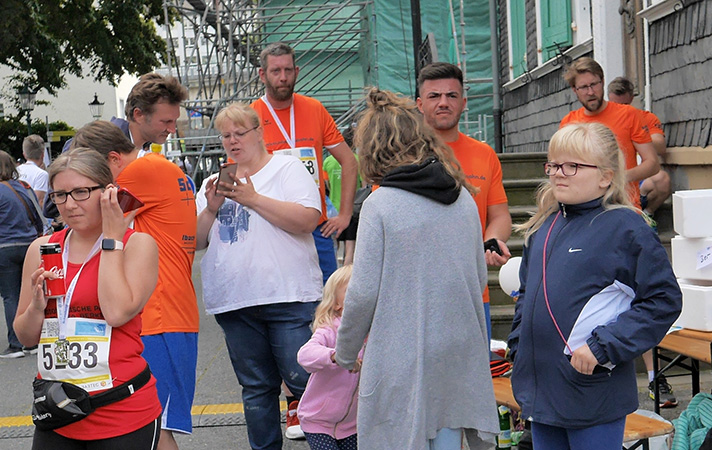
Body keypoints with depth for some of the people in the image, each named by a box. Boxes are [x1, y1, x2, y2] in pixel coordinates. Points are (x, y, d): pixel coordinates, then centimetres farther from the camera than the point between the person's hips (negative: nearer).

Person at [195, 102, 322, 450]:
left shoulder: (287, 168, 4)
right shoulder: (215, 183, 18)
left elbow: (307, 219, -12)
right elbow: (196, 241, 14)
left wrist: (253, 199, -13)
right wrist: (211, 209, -4)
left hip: (287, 296, -4)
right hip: (234, 301, 5)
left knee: (304, 380, -6)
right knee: (256, 388, 11)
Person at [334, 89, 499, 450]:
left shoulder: (380, 204, -12)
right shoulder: (464, 198, 4)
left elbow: (364, 291, -11)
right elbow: (480, 277, 12)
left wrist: (345, 352, 4)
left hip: (401, 357, -5)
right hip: (459, 352, 5)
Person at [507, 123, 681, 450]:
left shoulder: (626, 227, -11)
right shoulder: (544, 227, 10)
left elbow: (664, 300, -14)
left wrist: (602, 347, -18)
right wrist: (519, 346, 10)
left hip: (594, 397, -7)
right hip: (540, 391, 7)